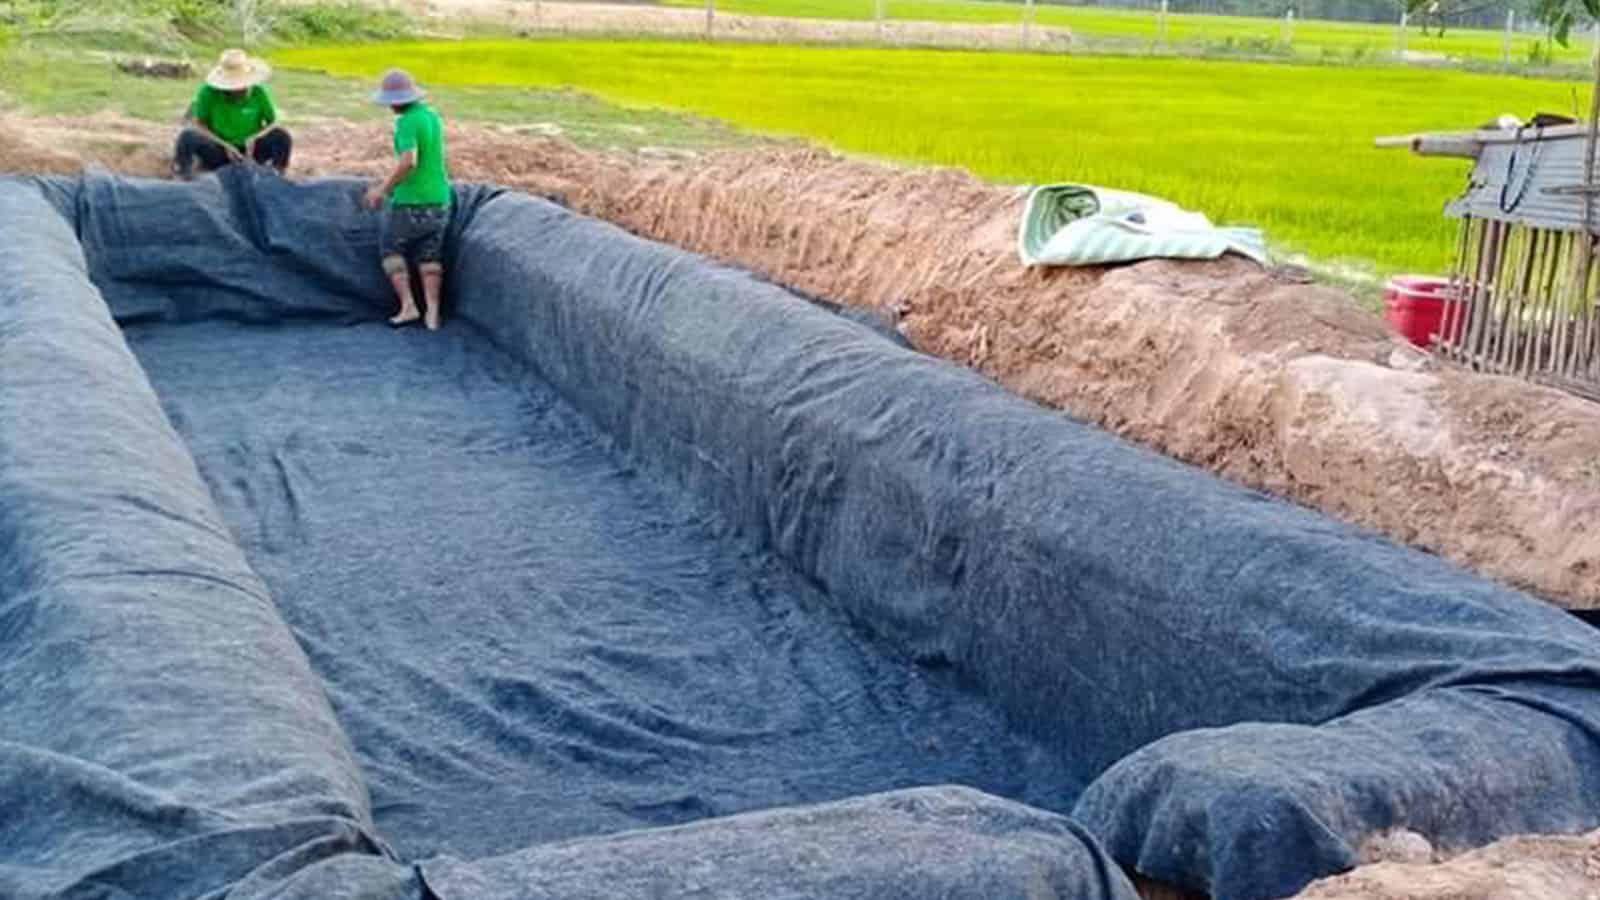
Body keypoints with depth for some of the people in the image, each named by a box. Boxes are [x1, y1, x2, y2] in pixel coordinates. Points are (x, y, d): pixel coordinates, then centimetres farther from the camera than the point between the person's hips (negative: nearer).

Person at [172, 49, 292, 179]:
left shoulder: (258, 92, -8)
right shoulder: (208, 92, -10)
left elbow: (274, 123, -4)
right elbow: (197, 123, -6)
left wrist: (254, 139, -24)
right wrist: (225, 145, -19)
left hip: (250, 151, 1)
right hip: (219, 152, 0)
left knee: (282, 135, -25)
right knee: (188, 135, -29)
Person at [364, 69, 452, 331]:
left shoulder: (407, 122, -17)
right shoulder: (433, 116, 9)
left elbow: (408, 162, -29)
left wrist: (383, 190, -19)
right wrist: (390, 185, 23)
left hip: (410, 202, -7)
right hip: (439, 199, 7)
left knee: (392, 250, 12)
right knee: (430, 255, 14)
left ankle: (408, 305, 5)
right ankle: (433, 312, 10)